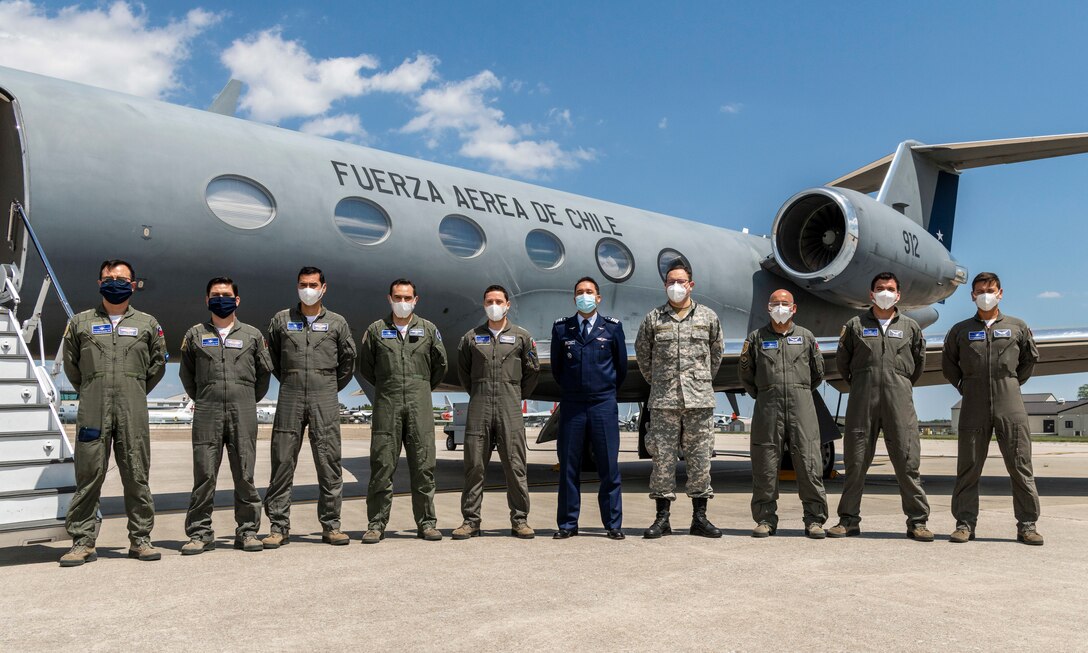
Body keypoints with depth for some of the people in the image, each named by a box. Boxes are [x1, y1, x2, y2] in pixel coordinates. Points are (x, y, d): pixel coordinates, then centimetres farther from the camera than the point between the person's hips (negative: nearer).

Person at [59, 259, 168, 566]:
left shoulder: (147, 323, 12)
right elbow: (70, 363, 19)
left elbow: (158, 363, 18)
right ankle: (83, 542, 8)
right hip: (92, 411, 0)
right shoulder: (80, 322, 13)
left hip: (133, 411, 0)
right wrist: (89, 391, 14)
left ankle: (140, 539, 10)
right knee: (88, 476, 0)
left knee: (136, 475, 2)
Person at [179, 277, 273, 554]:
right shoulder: (195, 334, 11)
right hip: (207, 415, 0)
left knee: (245, 475, 2)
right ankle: (200, 533, 8)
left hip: (243, 413, 0)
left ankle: (247, 530, 10)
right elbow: (187, 373, 19)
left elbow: (264, 372, 17)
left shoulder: (252, 335, 10)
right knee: (204, 475, -1)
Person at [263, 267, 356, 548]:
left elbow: (348, 359, 17)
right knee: (282, 462, 0)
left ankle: (331, 525, 8)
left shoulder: (336, 322, 8)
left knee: (329, 463, 0)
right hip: (289, 399, 0)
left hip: (325, 400, 0)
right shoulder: (281, 319, 8)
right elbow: (272, 356, 18)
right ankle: (279, 526, 8)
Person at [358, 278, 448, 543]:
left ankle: (426, 523, 10)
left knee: (423, 466, 2)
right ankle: (376, 524, 7)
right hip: (387, 405, -1)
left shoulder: (428, 330, 10)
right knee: (382, 465, -1)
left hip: (419, 405, 1)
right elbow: (366, 367, 15)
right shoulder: (376, 330, 8)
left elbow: (440, 365, 18)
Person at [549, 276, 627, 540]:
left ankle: (613, 525, 11)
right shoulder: (562, 328, 5)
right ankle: (568, 524, 14)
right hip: (571, 406, 1)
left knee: (609, 466, 2)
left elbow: (621, 364, 12)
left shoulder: (612, 327, 3)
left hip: (604, 405, -1)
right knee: (569, 467, 5)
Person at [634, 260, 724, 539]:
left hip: (699, 400, 1)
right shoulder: (653, 319, 5)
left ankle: (700, 518, 14)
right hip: (663, 401, -1)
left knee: (700, 456, 4)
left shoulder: (708, 317, 8)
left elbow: (715, 354, 19)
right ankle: (662, 518, 9)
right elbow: (642, 353, 16)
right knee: (663, 457, 1)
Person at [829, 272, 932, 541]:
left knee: (907, 460, -2)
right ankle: (849, 520, 10)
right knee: (855, 460, 3)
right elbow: (842, 361, 16)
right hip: (862, 400, 0)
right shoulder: (855, 325, 10)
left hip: (899, 399, 0)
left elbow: (919, 362, 22)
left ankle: (917, 521, 6)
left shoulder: (910, 327, 13)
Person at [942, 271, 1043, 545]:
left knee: (1020, 464, 0)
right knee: (969, 466, 1)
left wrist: (1014, 383, 14)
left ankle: (1027, 524, 8)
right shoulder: (960, 330, 9)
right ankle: (965, 522, 6)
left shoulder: (1017, 326, 10)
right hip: (974, 407, 0)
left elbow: (1030, 358, 21)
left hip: (1010, 404, 0)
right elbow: (948, 363, 18)